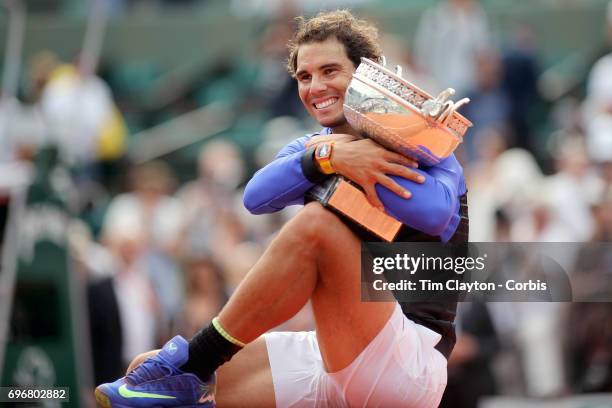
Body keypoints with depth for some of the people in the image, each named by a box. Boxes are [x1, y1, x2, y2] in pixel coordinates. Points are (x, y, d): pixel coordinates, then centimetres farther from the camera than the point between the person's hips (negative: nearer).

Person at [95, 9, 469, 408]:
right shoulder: (311, 147, 15)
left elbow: (436, 213, -24)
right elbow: (257, 196, -8)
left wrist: (339, 156, -16)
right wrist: (330, 160, -26)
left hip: (413, 361, -6)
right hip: (335, 364, 6)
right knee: (147, 371, -6)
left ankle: (192, 363, -23)